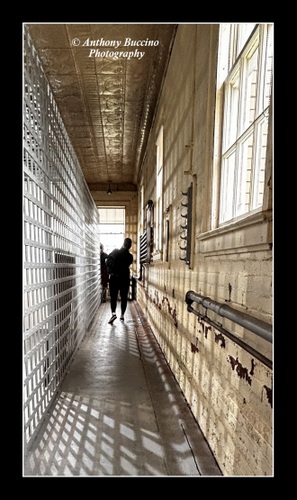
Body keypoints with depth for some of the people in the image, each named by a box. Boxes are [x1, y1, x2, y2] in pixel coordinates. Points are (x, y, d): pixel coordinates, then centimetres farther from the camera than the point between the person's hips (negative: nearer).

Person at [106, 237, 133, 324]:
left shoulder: (115, 252, -9)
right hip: (125, 279, 1)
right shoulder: (130, 256, -7)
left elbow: (107, 262, -4)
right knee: (124, 297, 11)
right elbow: (127, 265, 2)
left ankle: (113, 313, -12)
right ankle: (122, 315, 15)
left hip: (114, 278, 0)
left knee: (113, 297, 6)